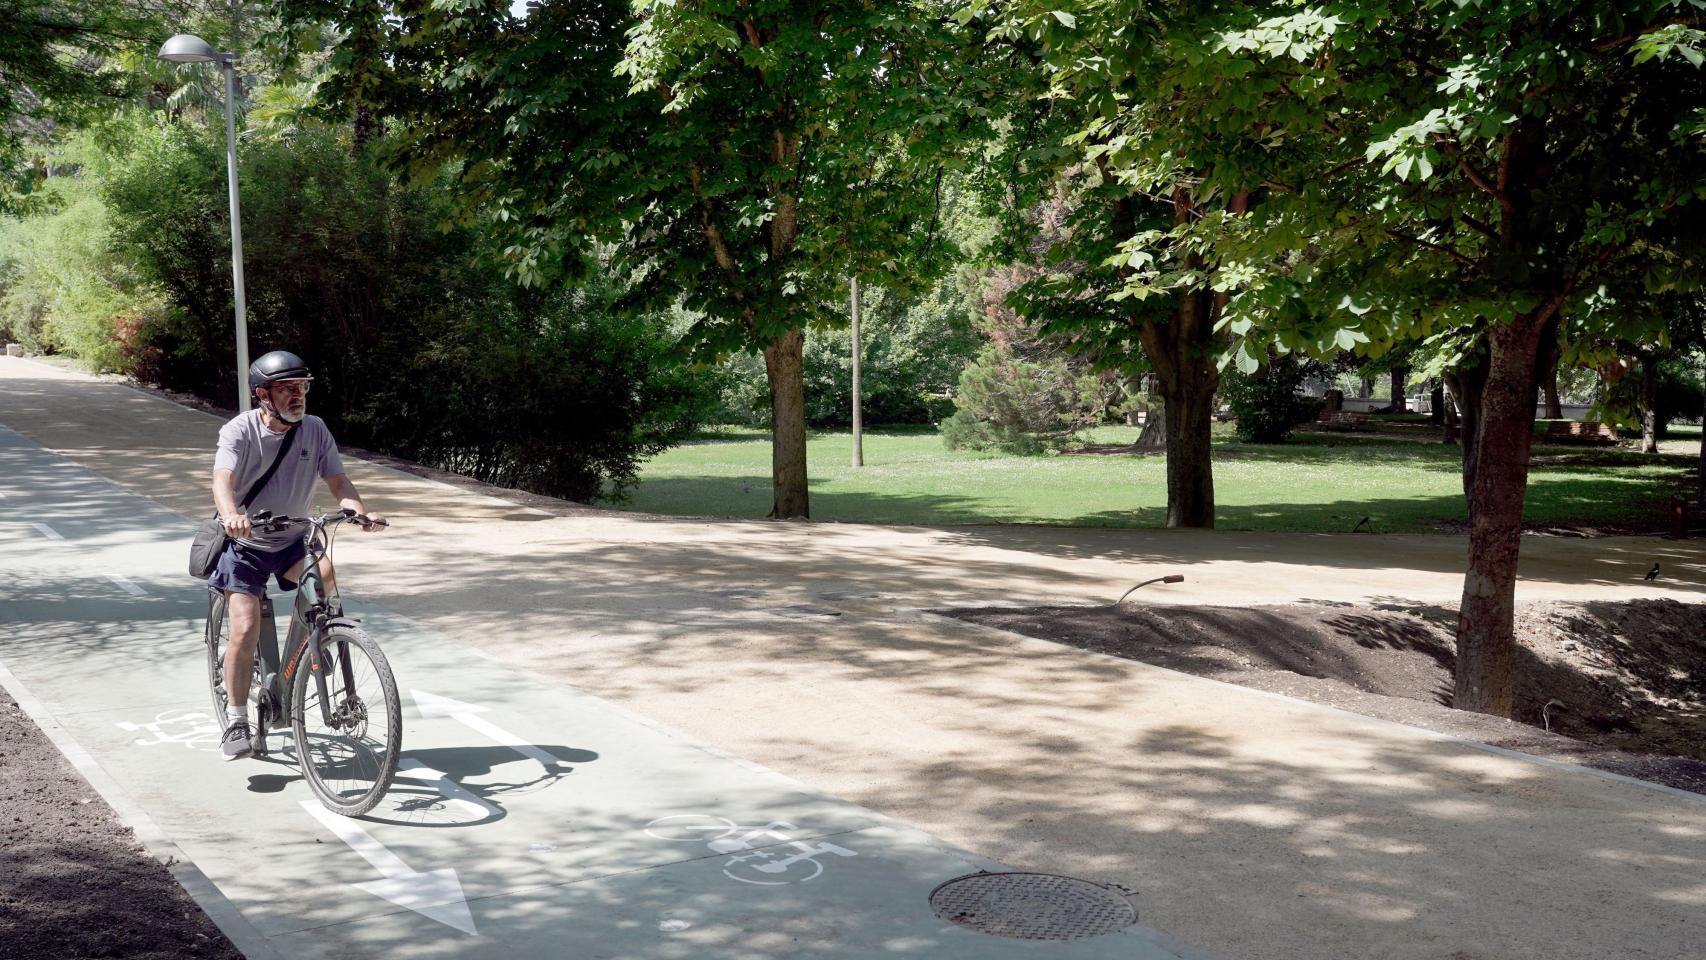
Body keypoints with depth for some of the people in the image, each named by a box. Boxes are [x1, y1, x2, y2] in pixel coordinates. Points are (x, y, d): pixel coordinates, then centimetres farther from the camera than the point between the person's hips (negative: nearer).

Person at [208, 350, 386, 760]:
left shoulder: (315, 430, -7)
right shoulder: (240, 431, -17)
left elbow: (338, 482, -12)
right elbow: (222, 481, -32)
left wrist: (362, 513, -33)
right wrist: (231, 516, -54)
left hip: (291, 541, 3)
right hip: (244, 545, -3)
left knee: (326, 571, -29)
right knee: (246, 631, -13)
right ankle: (236, 722, 4)